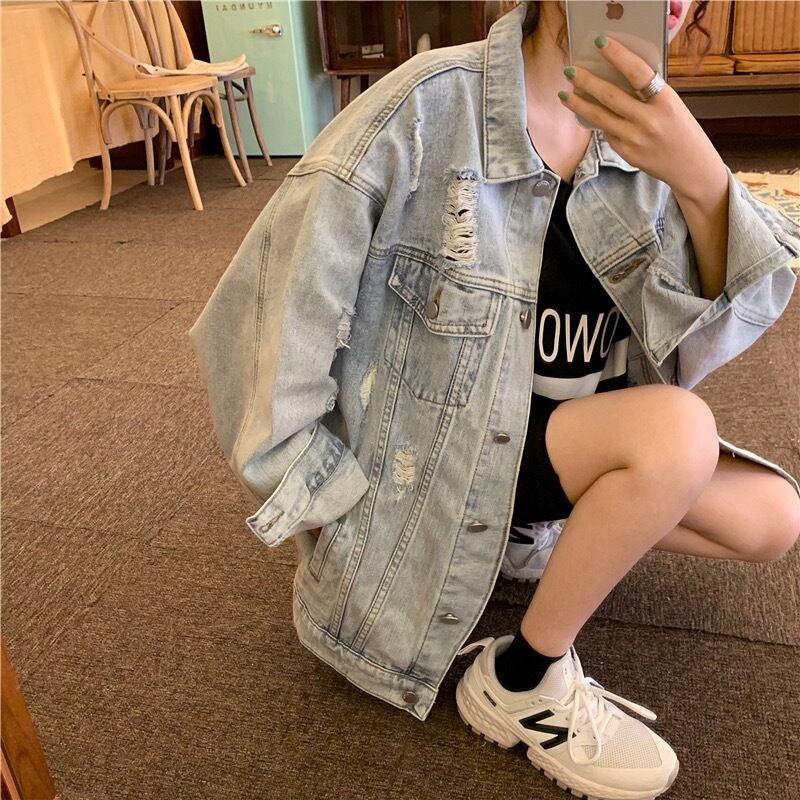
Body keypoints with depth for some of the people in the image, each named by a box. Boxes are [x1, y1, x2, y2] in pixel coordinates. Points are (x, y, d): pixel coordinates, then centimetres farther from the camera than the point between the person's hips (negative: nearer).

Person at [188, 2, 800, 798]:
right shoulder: (427, 107, -22)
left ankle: (539, 525, 14)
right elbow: (274, 308, -20)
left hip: (566, 426, 6)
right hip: (442, 445, -6)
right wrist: (318, 497, -13)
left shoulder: (641, 128, -4)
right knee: (678, 432, -26)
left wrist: (700, 180, -30)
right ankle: (519, 681, -5)